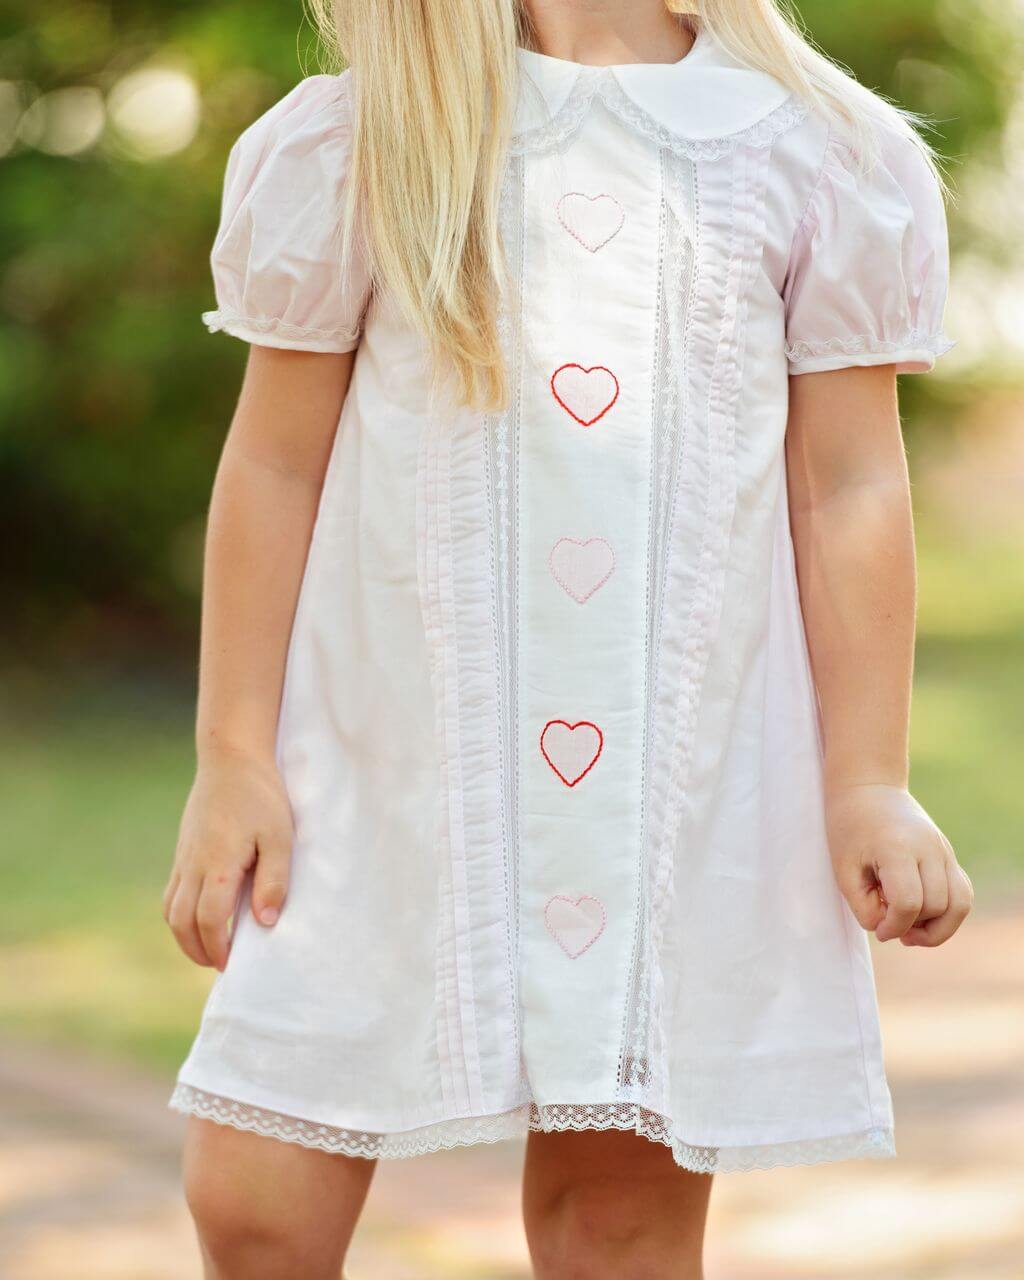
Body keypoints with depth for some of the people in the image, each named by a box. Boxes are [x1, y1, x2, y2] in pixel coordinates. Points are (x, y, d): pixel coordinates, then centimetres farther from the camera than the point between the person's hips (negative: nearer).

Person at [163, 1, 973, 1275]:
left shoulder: (812, 154, 3)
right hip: (387, 762, 0)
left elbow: (850, 489, 4)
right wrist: (232, 756, 3)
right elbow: (274, 466, 6)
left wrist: (869, 783, 1)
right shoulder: (355, 148, 4)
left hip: (690, 771, 0)